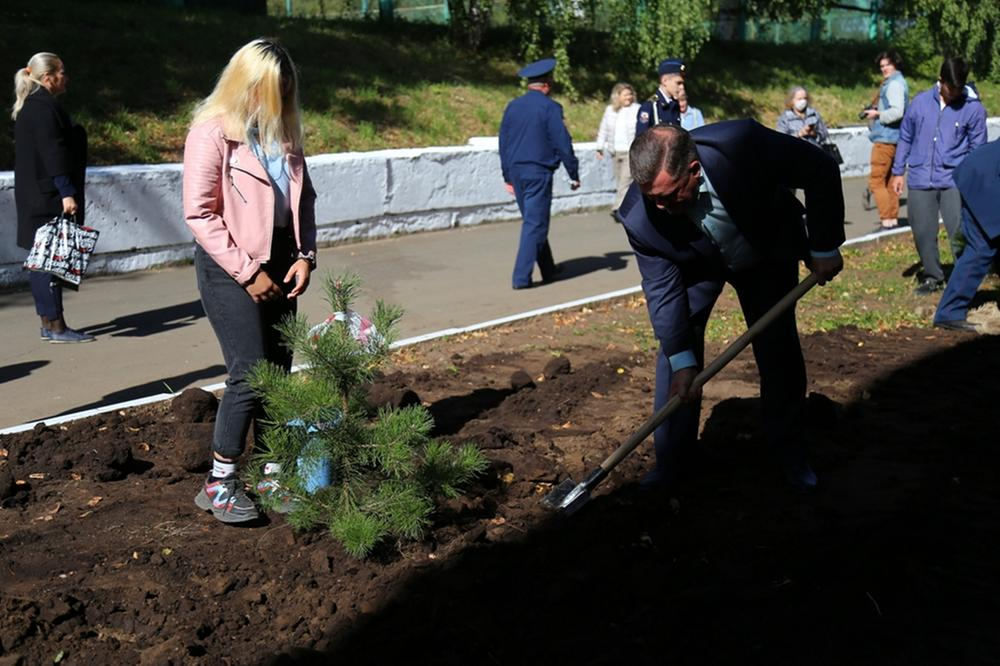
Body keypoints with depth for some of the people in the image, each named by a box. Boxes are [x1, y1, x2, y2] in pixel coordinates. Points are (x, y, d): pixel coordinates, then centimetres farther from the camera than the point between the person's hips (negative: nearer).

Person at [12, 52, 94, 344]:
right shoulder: (45, 107, -15)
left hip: (32, 197, 10)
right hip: (49, 197, -10)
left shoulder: (28, 107, 17)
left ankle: (48, 323, 18)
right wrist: (67, 192, -22)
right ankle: (56, 326, -3)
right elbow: (54, 153, -21)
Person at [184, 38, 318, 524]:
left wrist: (304, 254, 0)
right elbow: (199, 213, -14)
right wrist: (247, 271, -16)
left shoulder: (284, 130, 9)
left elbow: (303, 197, 16)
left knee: (278, 370, 8)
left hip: (278, 262, 7)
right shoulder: (212, 131, -11)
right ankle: (219, 484, 3)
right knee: (250, 373, -10)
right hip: (229, 267, -6)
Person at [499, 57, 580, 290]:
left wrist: (508, 176, 20)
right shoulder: (550, 108, -10)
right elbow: (563, 144, -10)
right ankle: (521, 277, -6)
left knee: (533, 221, 17)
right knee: (535, 224, -2)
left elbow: (503, 143, 13)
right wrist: (574, 174, -2)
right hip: (539, 172, -7)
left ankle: (548, 270, 28)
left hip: (516, 172, 7)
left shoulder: (512, 107, 8)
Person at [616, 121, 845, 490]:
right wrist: (682, 361, -24)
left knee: (779, 350, 0)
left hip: (769, 250, 0)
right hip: (695, 263, 1)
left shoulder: (742, 143, -42)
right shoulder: (639, 218, -34)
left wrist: (825, 247, -22)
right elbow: (663, 290, -23)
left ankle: (790, 452, 18)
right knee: (675, 343, -7)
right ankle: (671, 458, 8)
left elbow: (821, 171, -27)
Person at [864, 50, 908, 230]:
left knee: (876, 181, -8)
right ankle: (893, 218, 18)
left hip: (886, 139, -11)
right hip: (894, 138, 11)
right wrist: (877, 110, 10)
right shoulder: (897, 82, 18)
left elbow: (897, 112, -25)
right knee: (889, 180, 15)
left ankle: (886, 220, -11)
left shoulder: (894, 84, -14)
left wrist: (877, 114, -12)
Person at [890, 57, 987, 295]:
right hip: (921, 181, 2)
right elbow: (905, 139, 12)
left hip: (955, 182, -2)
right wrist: (898, 172, 11)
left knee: (960, 233, -8)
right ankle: (933, 277, 25)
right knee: (923, 233, 8)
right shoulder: (920, 102, 3)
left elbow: (977, 149, 3)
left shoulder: (974, 108, -3)